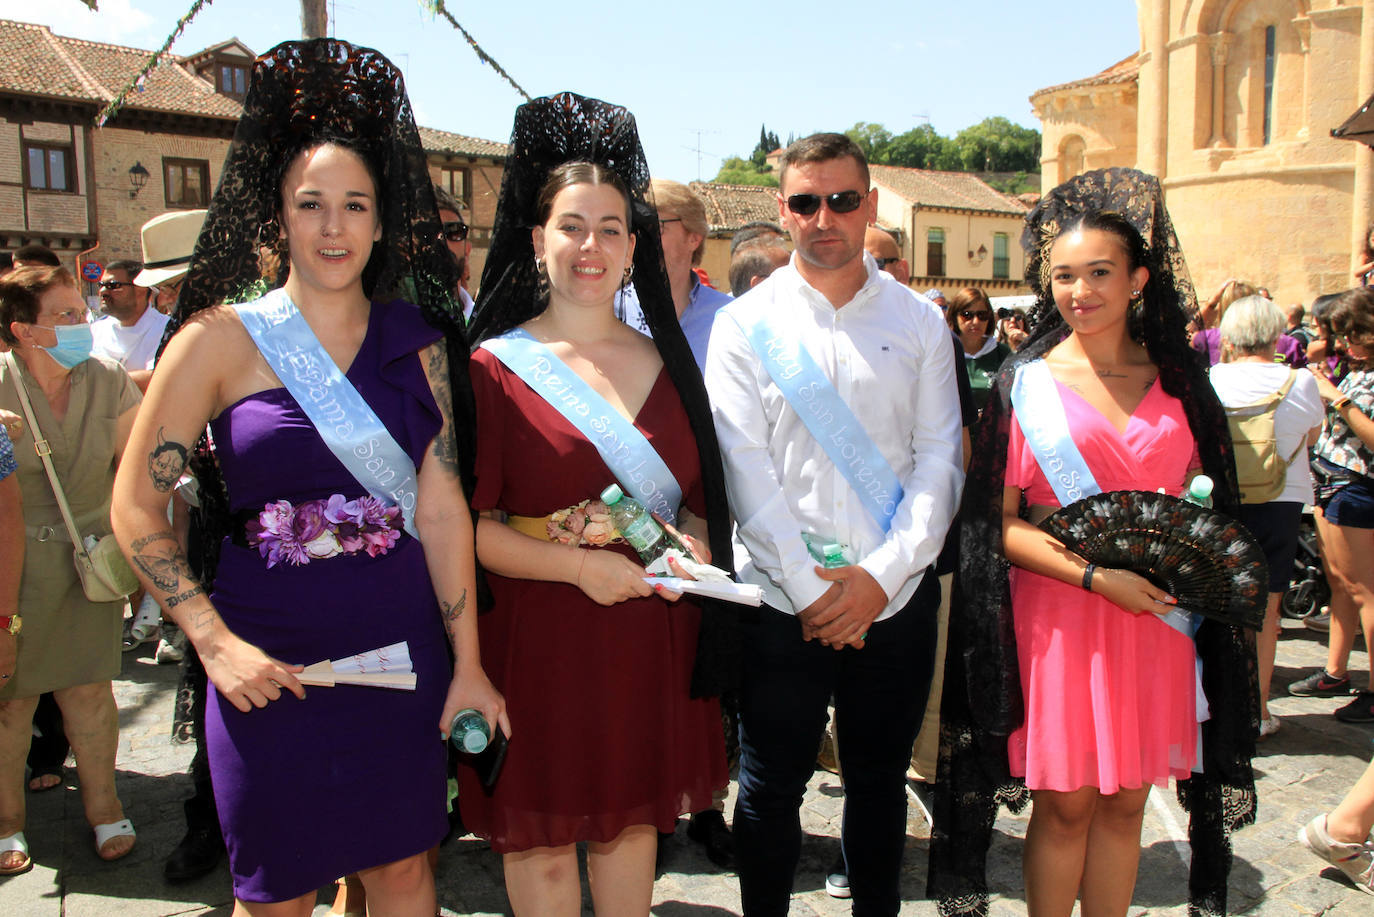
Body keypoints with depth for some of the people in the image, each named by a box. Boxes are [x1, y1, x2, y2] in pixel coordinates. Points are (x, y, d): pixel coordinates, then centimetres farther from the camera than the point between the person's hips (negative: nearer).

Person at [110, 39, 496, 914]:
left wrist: (467, 661, -3)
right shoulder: (221, 339, -5)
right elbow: (136, 507, -3)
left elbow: (443, 503, -1)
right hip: (271, 660, -2)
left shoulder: (416, 341, 3)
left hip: (402, 650, 3)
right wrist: (216, 642, -11)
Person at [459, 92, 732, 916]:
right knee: (542, 839, 8)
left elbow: (703, 498, 12)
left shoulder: (666, 364, 9)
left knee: (632, 820, 16)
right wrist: (577, 564, -18)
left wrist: (689, 548, -9)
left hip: (650, 635, 4)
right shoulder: (494, 369, -4)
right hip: (537, 637, -3)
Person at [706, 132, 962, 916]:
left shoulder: (919, 322, 5)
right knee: (772, 788, 10)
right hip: (783, 600, -1)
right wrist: (809, 588, -12)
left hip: (895, 599, 2)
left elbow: (940, 459, 1)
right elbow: (745, 467, -6)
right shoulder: (746, 324, 0)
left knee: (881, 781, 16)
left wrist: (882, 574, -11)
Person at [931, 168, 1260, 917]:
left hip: (1154, 618, 3)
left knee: (1125, 802, 13)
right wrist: (1094, 574, -17)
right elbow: (998, 521, -7)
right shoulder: (1027, 381, -3)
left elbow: (1203, 504, 15)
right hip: (1059, 616, -3)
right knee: (1066, 805, 5)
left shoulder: (1177, 380, 7)